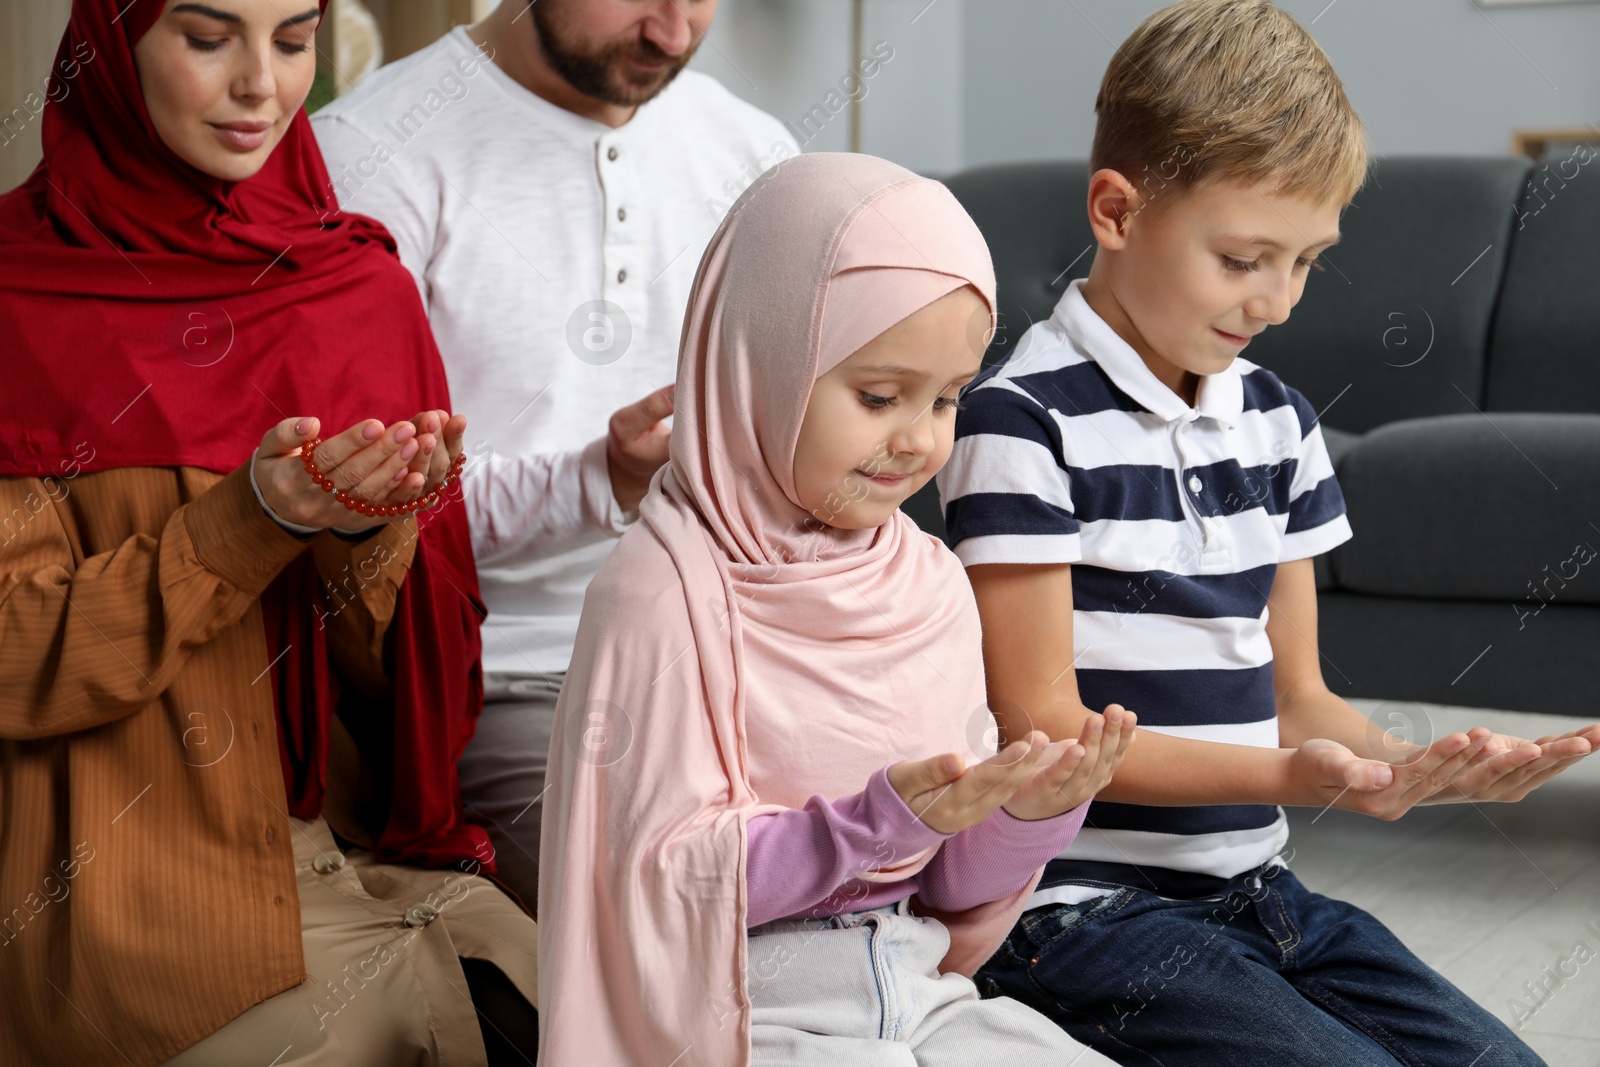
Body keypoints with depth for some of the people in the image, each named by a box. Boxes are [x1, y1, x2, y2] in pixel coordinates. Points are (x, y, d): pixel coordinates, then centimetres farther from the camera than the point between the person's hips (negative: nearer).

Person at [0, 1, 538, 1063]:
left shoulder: (363, 286, 7)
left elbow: (412, 665, 5)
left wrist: (372, 528, -16)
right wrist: (249, 521, -19)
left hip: (365, 851, 4)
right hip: (143, 879, -4)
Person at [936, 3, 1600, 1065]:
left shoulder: (1277, 419, 11)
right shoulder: (1025, 422, -12)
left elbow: (1295, 696, 12)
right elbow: (1043, 729, -14)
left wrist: (1410, 765, -10)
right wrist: (1286, 776, -26)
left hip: (1255, 889, 7)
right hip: (1091, 902, -7)